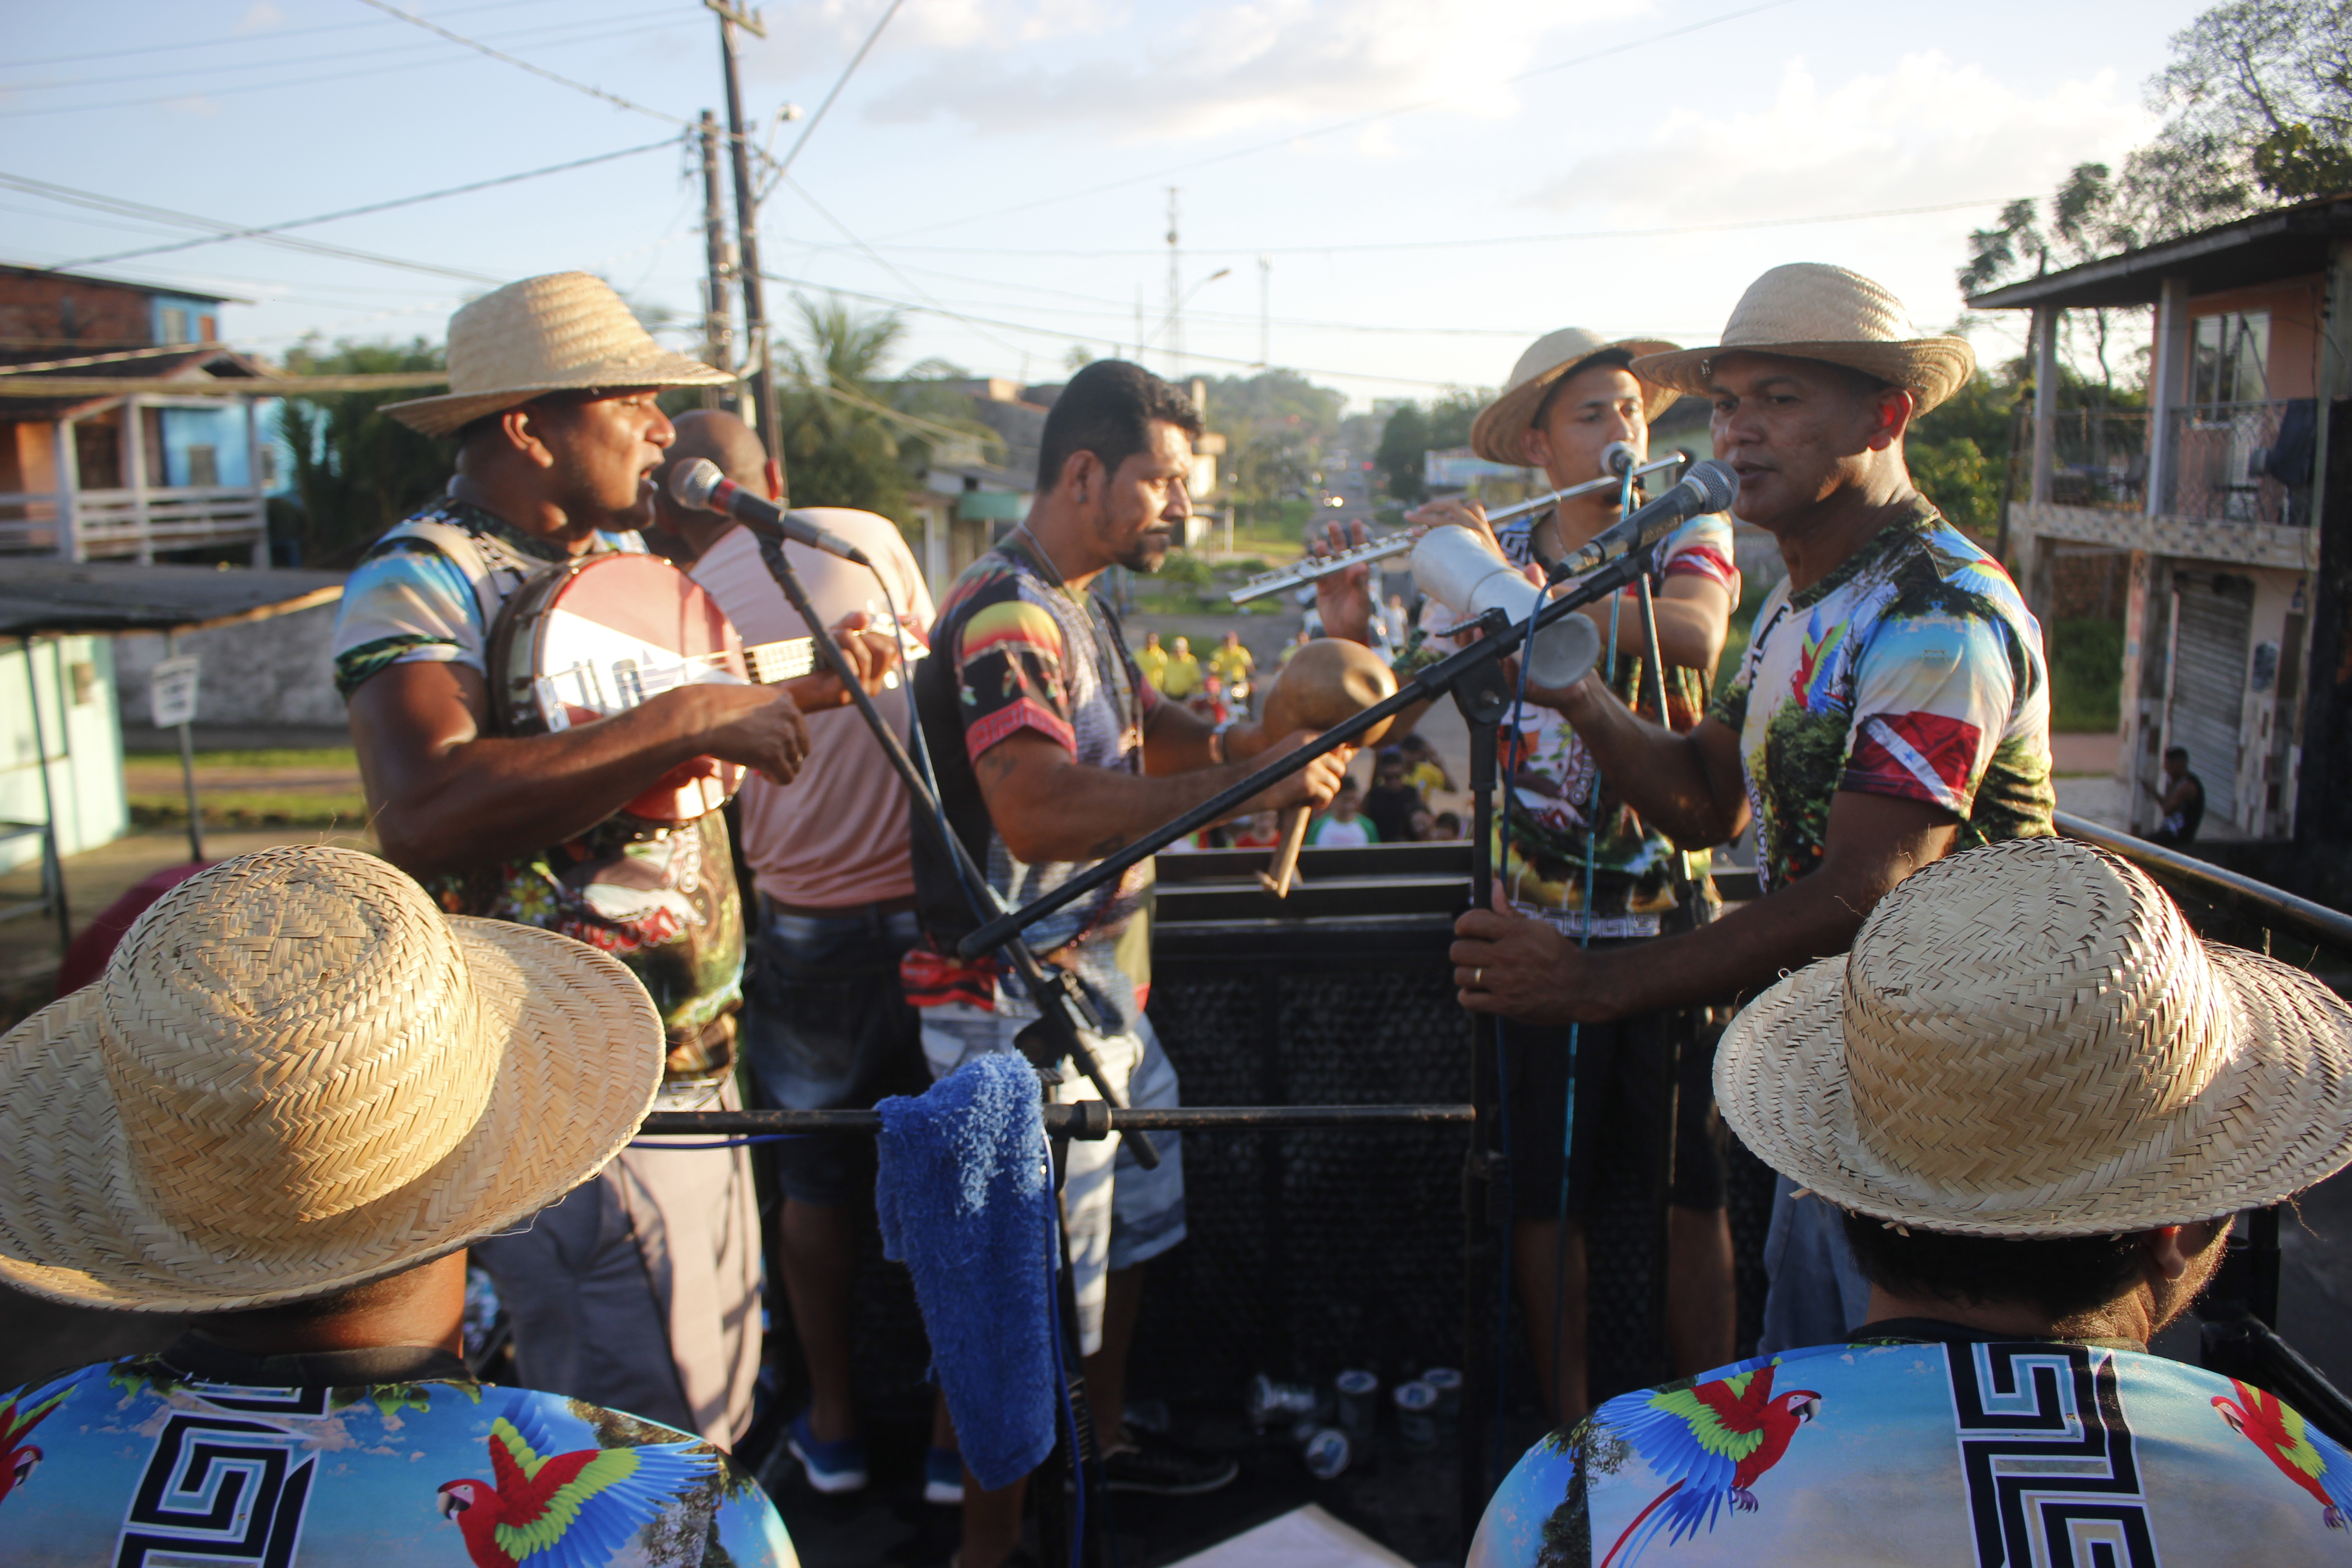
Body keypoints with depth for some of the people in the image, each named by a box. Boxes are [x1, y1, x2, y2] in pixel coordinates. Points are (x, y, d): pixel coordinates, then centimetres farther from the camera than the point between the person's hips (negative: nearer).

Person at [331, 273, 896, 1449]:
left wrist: (814, 685, 11)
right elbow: (422, 814, -35)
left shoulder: (622, 550, 10)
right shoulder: (418, 583, -17)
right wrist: (686, 719, -34)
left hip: (691, 1061, 9)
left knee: (718, 1404, 23)